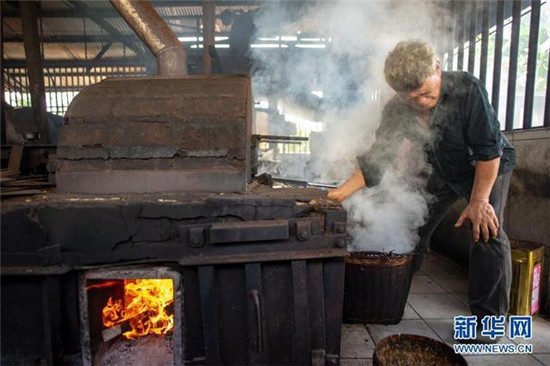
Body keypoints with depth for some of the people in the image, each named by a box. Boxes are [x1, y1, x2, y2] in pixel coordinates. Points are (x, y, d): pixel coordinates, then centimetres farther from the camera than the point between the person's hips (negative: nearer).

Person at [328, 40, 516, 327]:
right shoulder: (396, 111, -20)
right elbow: (376, 159, -18)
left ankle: (490, 318, -4)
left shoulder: (466, 88, -31)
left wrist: (479, 201, -31)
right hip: (445, 172, 4)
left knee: (487, 232, -20)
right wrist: (340, 193, -28)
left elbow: (489, 149, -28)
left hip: (489, 166, -3)